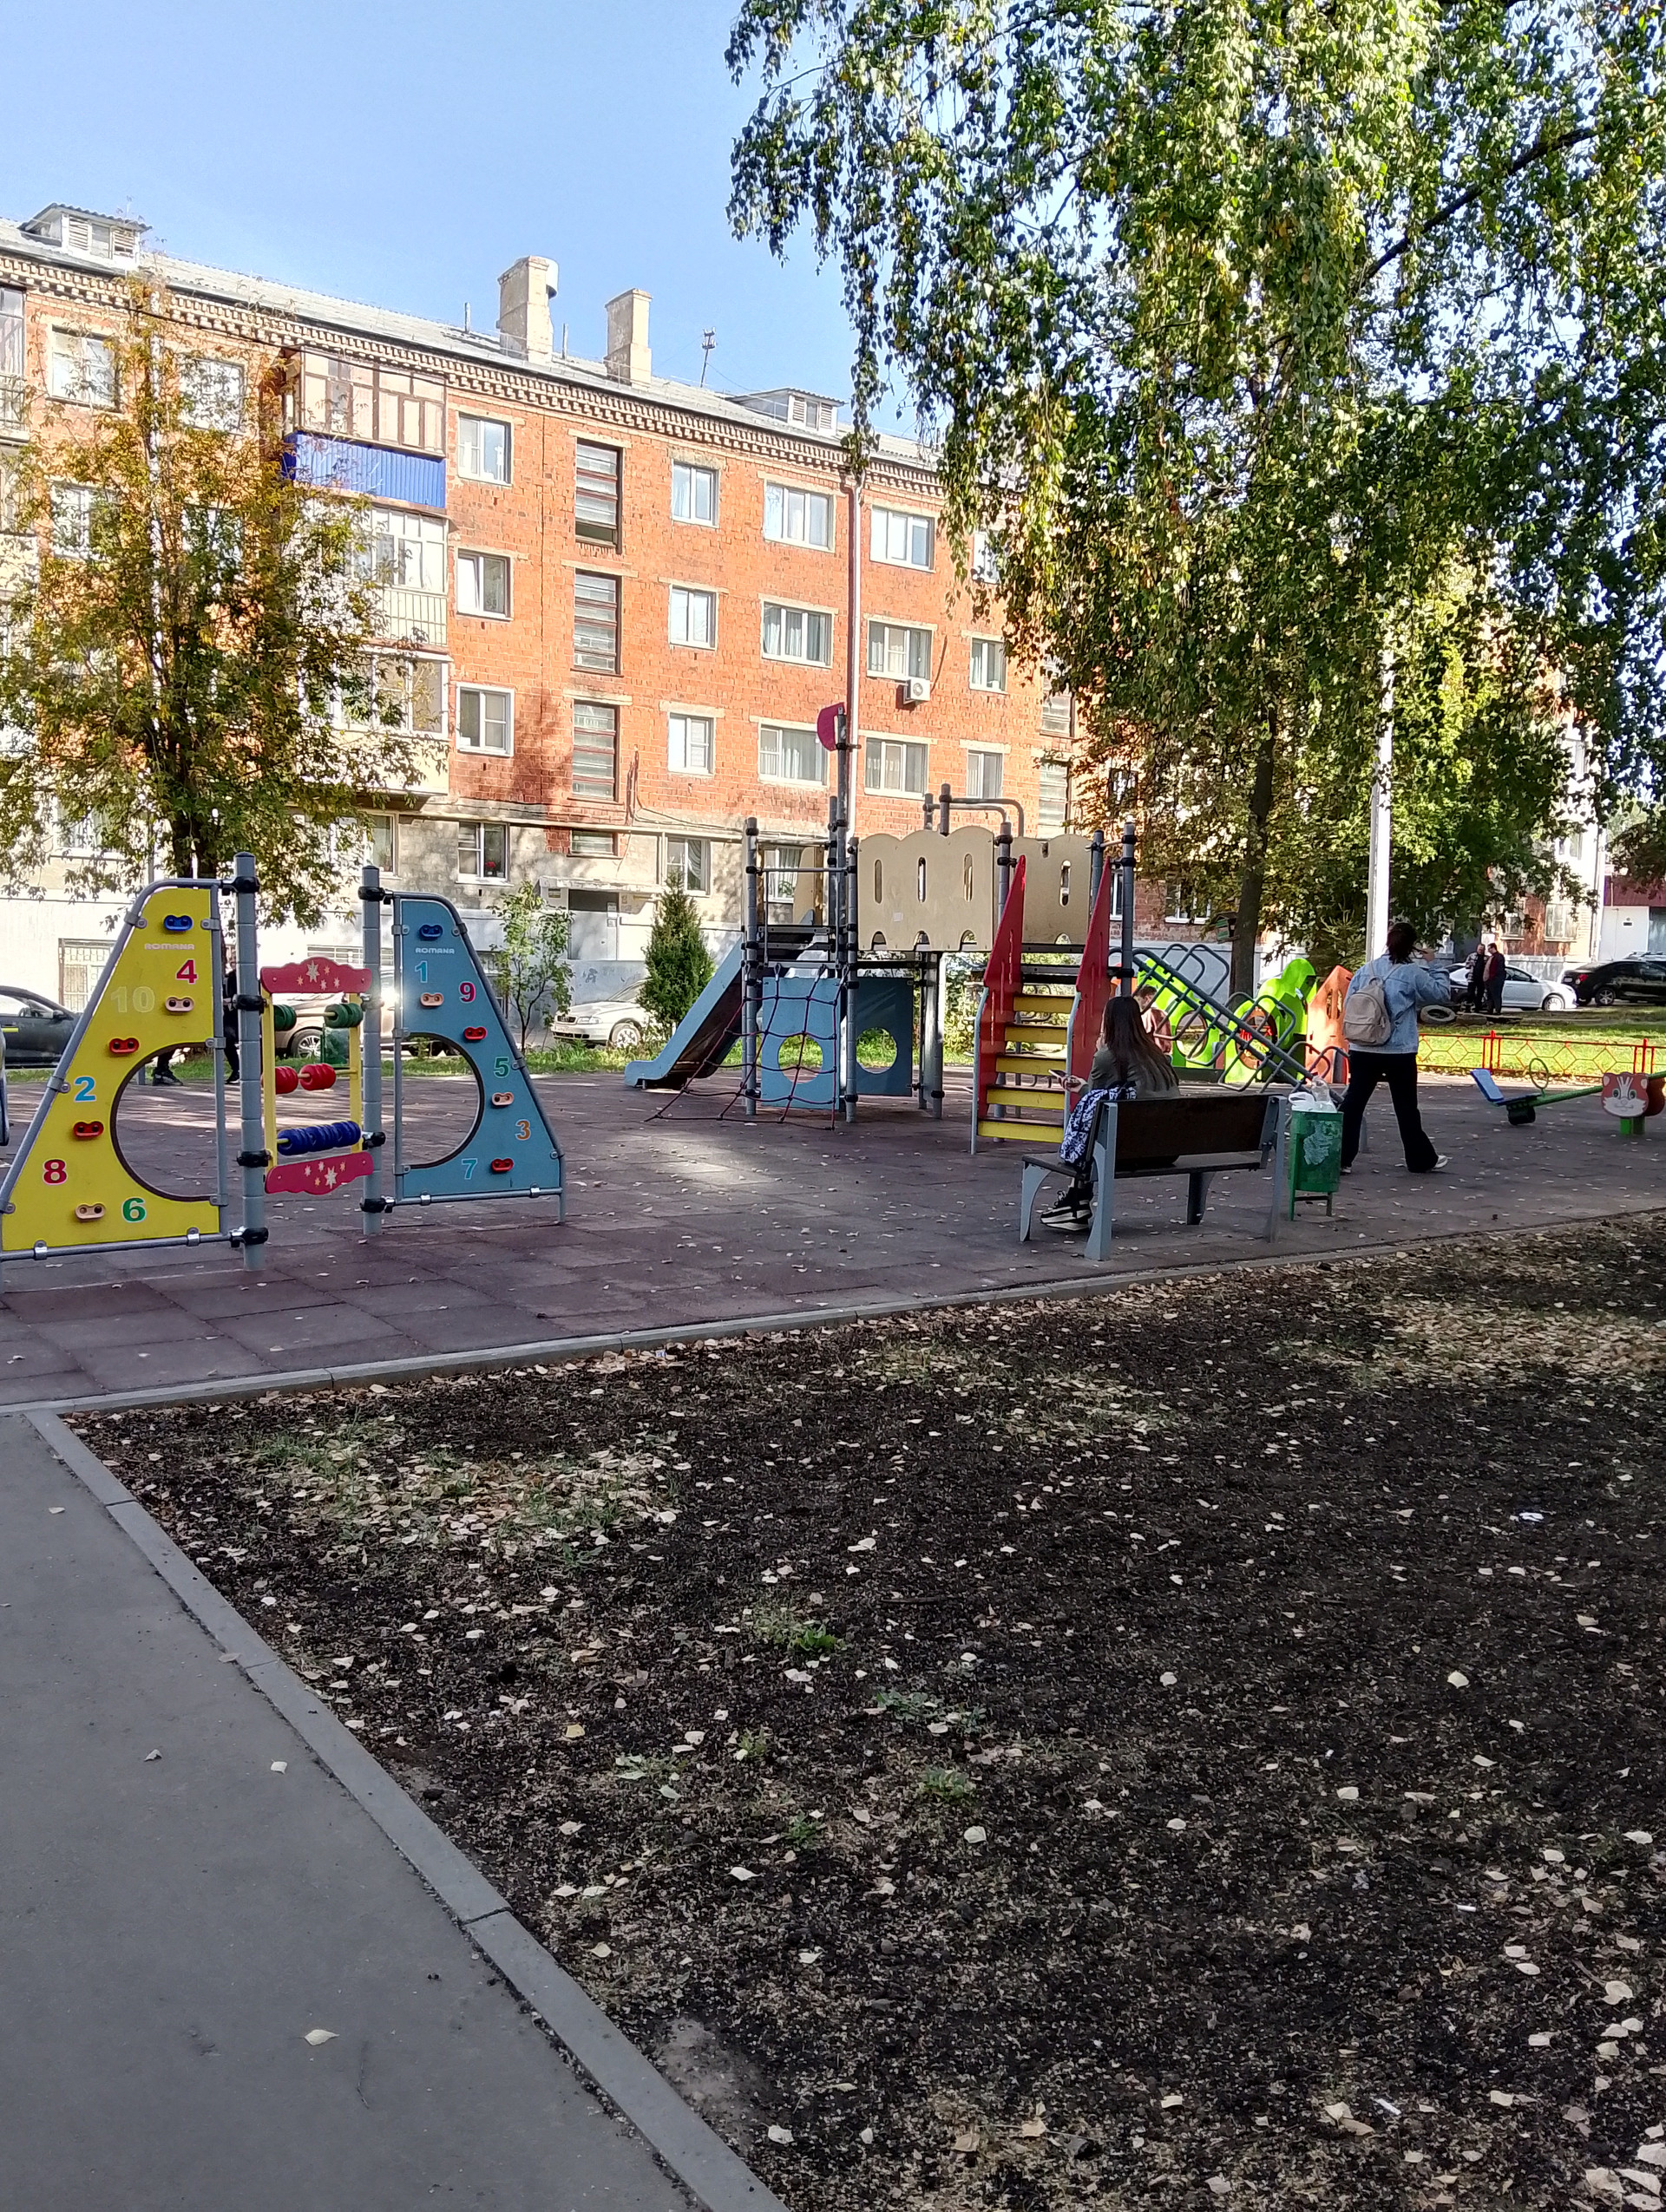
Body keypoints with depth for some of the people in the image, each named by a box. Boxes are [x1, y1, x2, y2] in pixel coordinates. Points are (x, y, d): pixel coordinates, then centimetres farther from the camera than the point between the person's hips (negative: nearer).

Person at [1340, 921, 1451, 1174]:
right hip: (1399, 1052, -3)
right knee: (1406, 1107, 9)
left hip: (1362, 1050, 3)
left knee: (1353, 1103, 4)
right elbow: (1442, 994, 4)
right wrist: (1434, 969, 15)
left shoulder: (1365, 970, 3)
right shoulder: (1413, 973, -7)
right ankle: (1422, 1160, 22)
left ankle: (1341, 1158, -1)